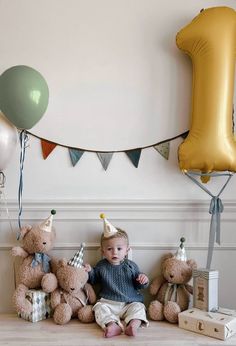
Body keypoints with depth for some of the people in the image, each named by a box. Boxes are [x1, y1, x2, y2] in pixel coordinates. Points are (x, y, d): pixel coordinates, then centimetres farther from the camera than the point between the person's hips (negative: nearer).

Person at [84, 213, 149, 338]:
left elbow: (138, 285, 10)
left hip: (130, 302, 0)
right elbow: (94, 280, 19)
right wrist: (89, 272, -2)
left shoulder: (131, 266, 4)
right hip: (108, 303, 0)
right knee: (100, 308, -26)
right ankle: (112, 324, -47)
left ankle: (134, 324, -46)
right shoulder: (101, 266, 5)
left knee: (138, 307, -25)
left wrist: (143, 281, -13)